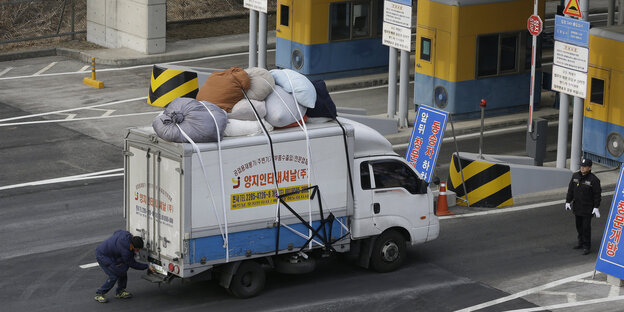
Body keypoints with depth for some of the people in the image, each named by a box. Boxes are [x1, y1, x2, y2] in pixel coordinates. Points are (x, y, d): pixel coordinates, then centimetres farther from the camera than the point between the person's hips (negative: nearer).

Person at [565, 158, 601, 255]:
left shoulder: (594, 180, -14)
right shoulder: (575, 176, 1)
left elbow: (597, 194, -12)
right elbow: (570, 189, 7)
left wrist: (596, 207, -15)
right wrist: (568, 201, 4)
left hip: (588, 208, -6)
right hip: (577, 206, 6)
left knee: (586, 227, -4)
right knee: (579, 225, 15)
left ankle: (587, 246, 4)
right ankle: (581, 242, 31)